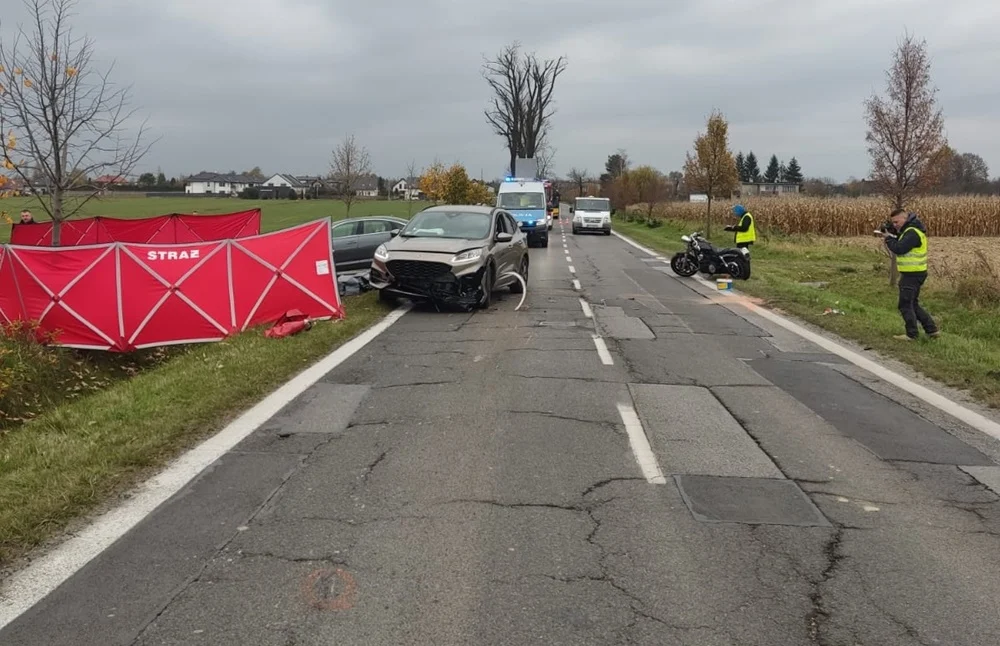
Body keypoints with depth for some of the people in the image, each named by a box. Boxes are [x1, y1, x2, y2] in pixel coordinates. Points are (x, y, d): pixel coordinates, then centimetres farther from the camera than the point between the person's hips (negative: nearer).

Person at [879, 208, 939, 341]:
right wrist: (892, 236, 0)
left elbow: (899, 249, -25)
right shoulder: (910, 230, 13)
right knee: (913, 304, 18)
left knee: (905, 305, -1)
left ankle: (912, 334, 6)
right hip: (913, 273, 10)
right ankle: (932, 330, 21)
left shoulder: (912, 232, -19)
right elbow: (900, 246, 15)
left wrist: (888, 238, -11)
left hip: (912, 274, -10)